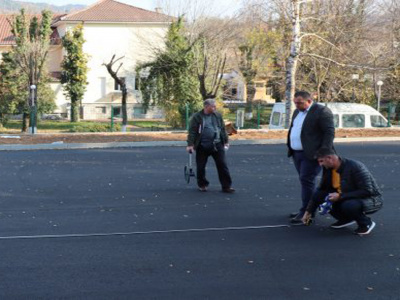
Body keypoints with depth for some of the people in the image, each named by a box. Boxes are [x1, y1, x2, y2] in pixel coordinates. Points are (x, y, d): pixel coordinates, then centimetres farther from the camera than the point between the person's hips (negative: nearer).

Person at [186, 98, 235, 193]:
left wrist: (226, 141, 15)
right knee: (200, 167, 6)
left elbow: (223, 129, 15)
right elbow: (192, 132, -6)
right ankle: (202, 185, 25)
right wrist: (190, 144, -12)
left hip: (217, 145, 2)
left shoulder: (218, 115, 8)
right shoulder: (197, 117, -4)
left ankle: (226, 186, 3)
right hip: (202, 146, -2)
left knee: (222, 165, -2)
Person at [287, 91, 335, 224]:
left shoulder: (322, 111, -11)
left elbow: (329, 132, -14)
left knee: (306, 181, -10)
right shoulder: (297, 112, 15)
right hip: (297, 153, 8)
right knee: (305, 181, 10)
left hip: (311, 154, -8)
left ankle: (306, 213, -8)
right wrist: (289, 146, 16)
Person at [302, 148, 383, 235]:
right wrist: (309, 211, 6)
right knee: (318, 195, -9)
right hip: (347, 198, 7)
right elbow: (321, 190, 8)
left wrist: (340, 196, -33)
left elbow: (367, 191, -28)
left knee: (348, 206, -40)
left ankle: (366, 223, -8)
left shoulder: (355, 167, -26)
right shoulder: (328, 169, -5)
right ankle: (346, 219, 6)